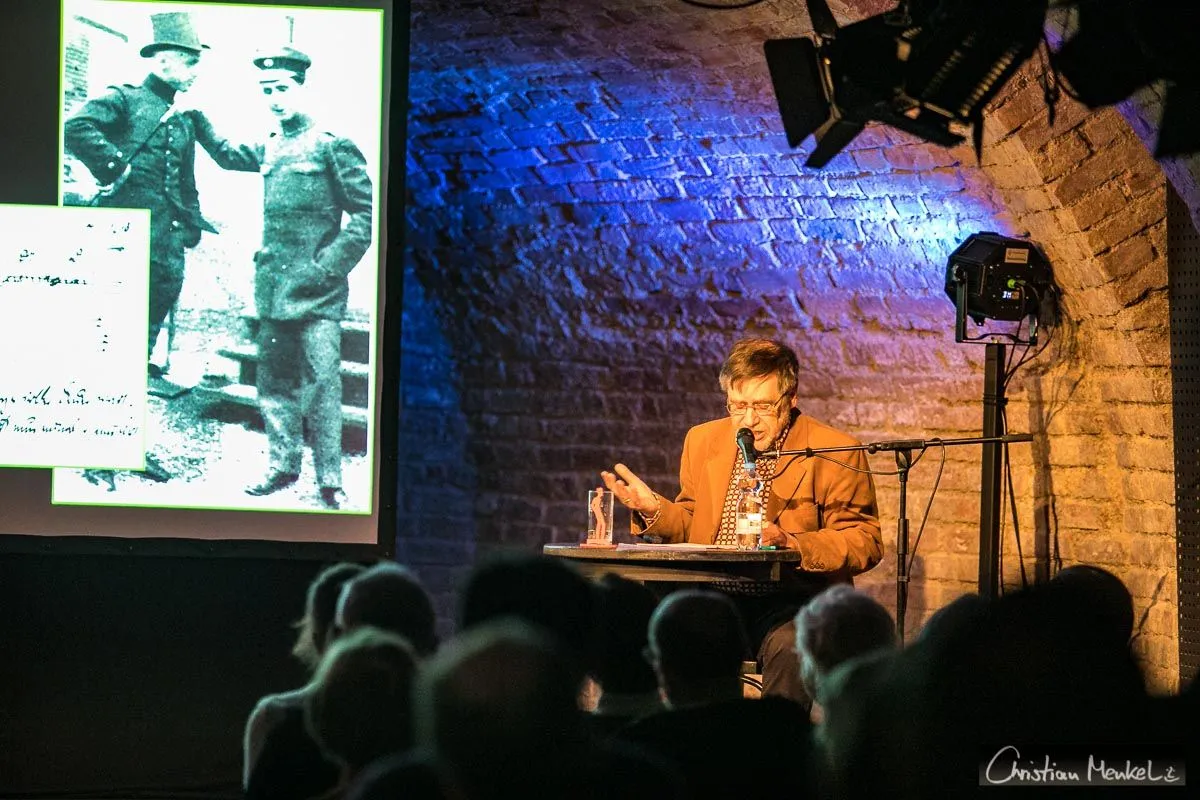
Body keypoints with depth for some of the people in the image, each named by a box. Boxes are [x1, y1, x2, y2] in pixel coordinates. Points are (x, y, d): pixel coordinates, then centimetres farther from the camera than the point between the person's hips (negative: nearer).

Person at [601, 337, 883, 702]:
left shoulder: (836, 452, -1)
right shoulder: (703, 440, 14)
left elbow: (865, 542, -5)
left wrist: (791, 544, -20)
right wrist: (652, 508, 3)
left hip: (792, 600, -4)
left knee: (789, 645, -37)